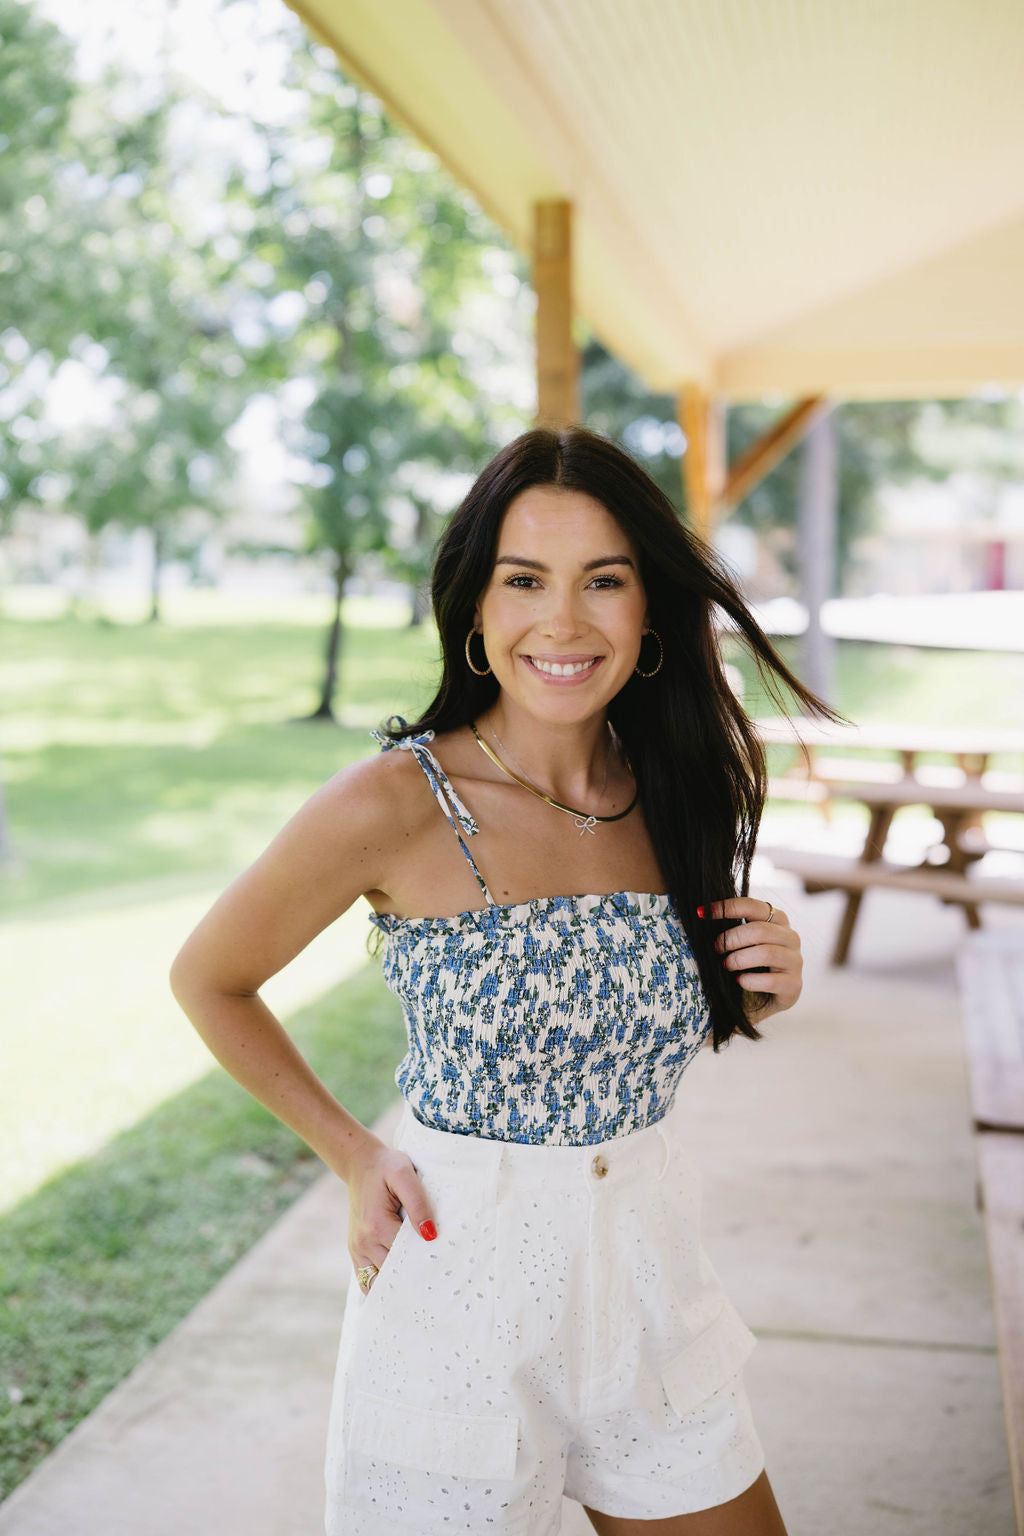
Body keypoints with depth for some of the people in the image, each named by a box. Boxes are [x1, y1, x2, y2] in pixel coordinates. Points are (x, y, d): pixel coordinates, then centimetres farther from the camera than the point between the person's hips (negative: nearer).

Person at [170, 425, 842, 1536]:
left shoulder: (672, 791, -1)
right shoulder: (395, 802, -17)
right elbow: (207, 981, -3)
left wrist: (761, 989, -4)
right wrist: (352, 1156, -6)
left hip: (647, 1274, 5)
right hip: (460, 1281, -5)